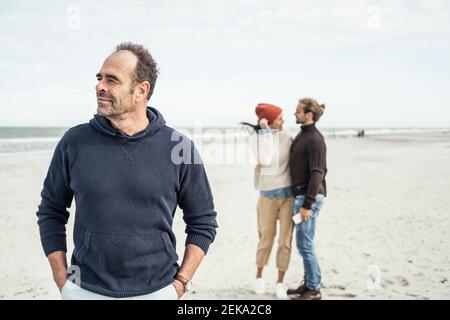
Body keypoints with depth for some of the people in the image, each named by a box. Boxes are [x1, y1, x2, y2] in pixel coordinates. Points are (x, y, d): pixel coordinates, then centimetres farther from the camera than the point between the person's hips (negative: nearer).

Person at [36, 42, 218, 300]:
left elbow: (203, 222, 1)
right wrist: (62, 279, 1)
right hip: (86, 290, 1)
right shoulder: (75, 142, -3)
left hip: (157, 290, -1)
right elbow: (51, 212, 6)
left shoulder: (178, 147, -6)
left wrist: (180, 283, -4)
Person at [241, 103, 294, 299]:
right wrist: (265, 131, -24)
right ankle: (259, 275, 31)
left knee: (285, 240, 2)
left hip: (289, 193, 3)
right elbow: (265, 161, -27)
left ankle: (280, 282, 14)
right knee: (266, 239, 7)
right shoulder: (258, 138, -10)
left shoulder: (285, 133, 2)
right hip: (269, 196, -3)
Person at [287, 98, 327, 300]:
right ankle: (308, 283, 25)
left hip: (309, 196, -9)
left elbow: (317, 174, -19)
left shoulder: (315, 139, -15)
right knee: (303, 243, 15)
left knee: (305, 244, -4)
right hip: (300, 194, 10)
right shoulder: (302, 135, 14)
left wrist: (307, 204, -21)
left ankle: (314, 290, 6)